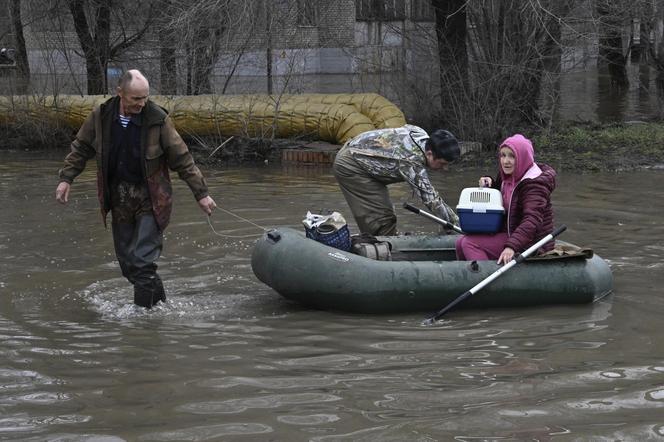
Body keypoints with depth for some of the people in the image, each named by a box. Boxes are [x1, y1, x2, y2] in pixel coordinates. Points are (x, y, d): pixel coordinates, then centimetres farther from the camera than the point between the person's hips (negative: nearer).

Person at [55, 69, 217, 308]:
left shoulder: (157, 119, -13)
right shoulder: (101, 116, -5)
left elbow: (182, 159, -7)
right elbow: (81, 148, 12)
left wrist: (201, 193, -5)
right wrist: (66, 178, 6)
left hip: (150, 198, -4)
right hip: (119, 197, 4)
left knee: (143, 261, -13)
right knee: (127, 261, 9)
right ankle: (159, 302, 23)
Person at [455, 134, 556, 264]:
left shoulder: (534, 184, -21)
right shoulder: (509, 177, 8)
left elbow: (532, 221, -33)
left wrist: (511, 246, -46)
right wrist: (489, 184, 5)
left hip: (531, 243, -10)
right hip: (511, 234, 10)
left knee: (469, 244, -19)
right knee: (461, 243, 6)